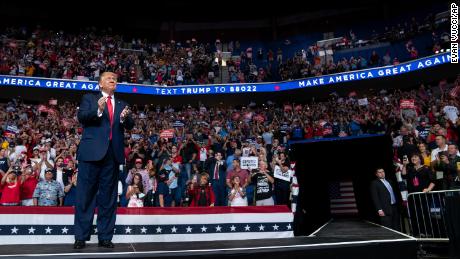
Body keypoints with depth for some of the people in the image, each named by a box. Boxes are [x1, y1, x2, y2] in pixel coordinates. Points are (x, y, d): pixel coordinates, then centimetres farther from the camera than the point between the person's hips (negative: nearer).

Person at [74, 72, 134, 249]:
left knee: (108, 198, 6)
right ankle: (81, 237, 9)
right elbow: (81, 117, -5)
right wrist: (98, 110, -22)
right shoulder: (89, 98, 11)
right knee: (85, 196, 1)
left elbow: (130, 126, 6)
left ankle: (105, 237, 13)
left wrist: (125, 118, -16)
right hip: (92, 153, -3)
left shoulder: (122, 105, 18)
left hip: (113, 154, 3)